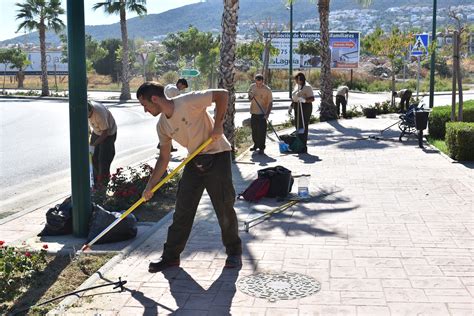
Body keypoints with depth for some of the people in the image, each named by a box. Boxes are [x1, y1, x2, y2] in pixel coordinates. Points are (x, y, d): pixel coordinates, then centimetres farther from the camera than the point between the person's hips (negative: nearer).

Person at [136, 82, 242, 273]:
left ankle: (234, 253, 18)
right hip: (194, 161, 6)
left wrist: (217, 125, -23)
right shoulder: (162, 125, 2)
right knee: (182, 209, 3)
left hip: (217, 156, -6)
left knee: (224, 208, -1)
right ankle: (171, 256, 13)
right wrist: (150, 186, 5)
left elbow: (222, 94, -18)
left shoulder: (187, 101, -19)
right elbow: (164, 158, 8)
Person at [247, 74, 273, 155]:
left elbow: (270, 103, -8)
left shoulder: (267, 90, -11)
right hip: (253, 112, 5)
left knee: (261, 131, -8)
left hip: (262, 114, -5)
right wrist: (251, 96, -9)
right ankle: (256, 144, 31)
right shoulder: (252, 87, 3)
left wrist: (267, 114, -18)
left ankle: (261, 148, -2)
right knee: (254, 130, 14)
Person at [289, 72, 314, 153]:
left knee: (303, 126, -8)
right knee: (298, 125, 11)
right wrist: (291, 106, 23)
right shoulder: (297, 86, 15)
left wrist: (305, 100, -34)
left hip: (305, 107, -9)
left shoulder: (307, 87, -12)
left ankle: (304, 146, -5)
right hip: (297, 107, 9)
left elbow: (312, 98, -19)